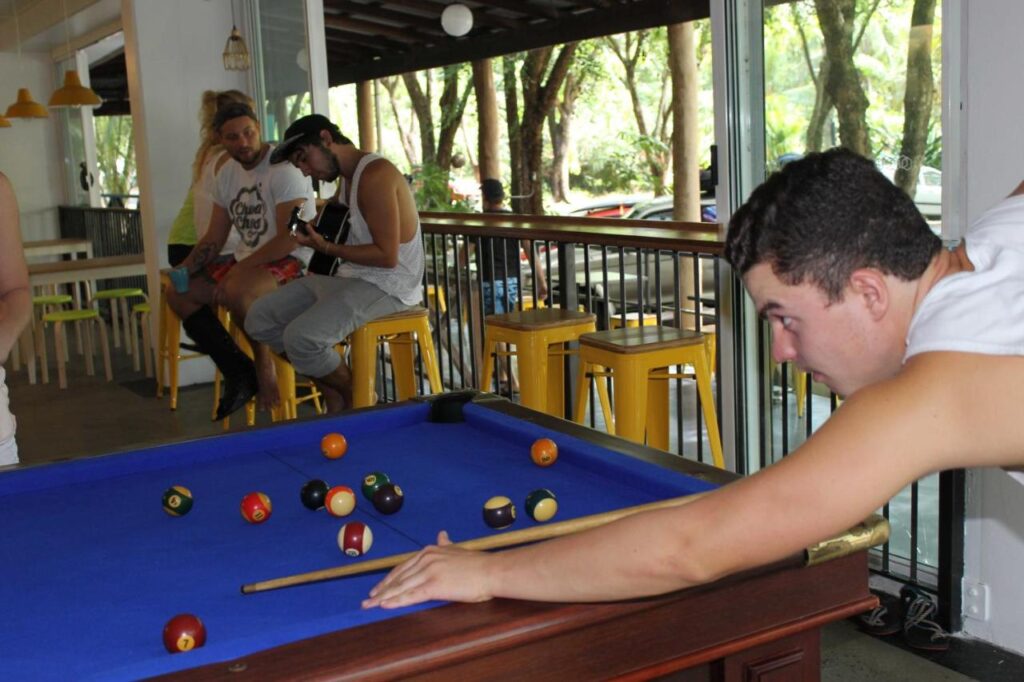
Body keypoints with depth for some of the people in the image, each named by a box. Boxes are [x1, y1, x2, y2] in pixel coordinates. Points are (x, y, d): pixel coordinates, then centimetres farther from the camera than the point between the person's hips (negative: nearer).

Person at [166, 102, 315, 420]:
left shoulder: (284, 167, -16)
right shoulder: (227, 173, 10)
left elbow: (290, 239, -22)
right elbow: (214, 238, 14)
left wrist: (241, 267, -21)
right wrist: (187, 266, -4)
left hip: (290, 261, -9)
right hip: (245, 260, 9)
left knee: (236, 292, -36)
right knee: (179, 292, -1)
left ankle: (264, 364, -11)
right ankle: (238, 371, -4)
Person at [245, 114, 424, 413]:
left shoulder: (375, 175, -19)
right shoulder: (346, 178, 12)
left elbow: (387, 256, -23)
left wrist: (326, 248, -20)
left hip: (388, 286, -10)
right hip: (348, 276, 10)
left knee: (301, 337, -29)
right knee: (260, 319, 5)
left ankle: (356, 399, -1)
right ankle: (333, 396, 9)